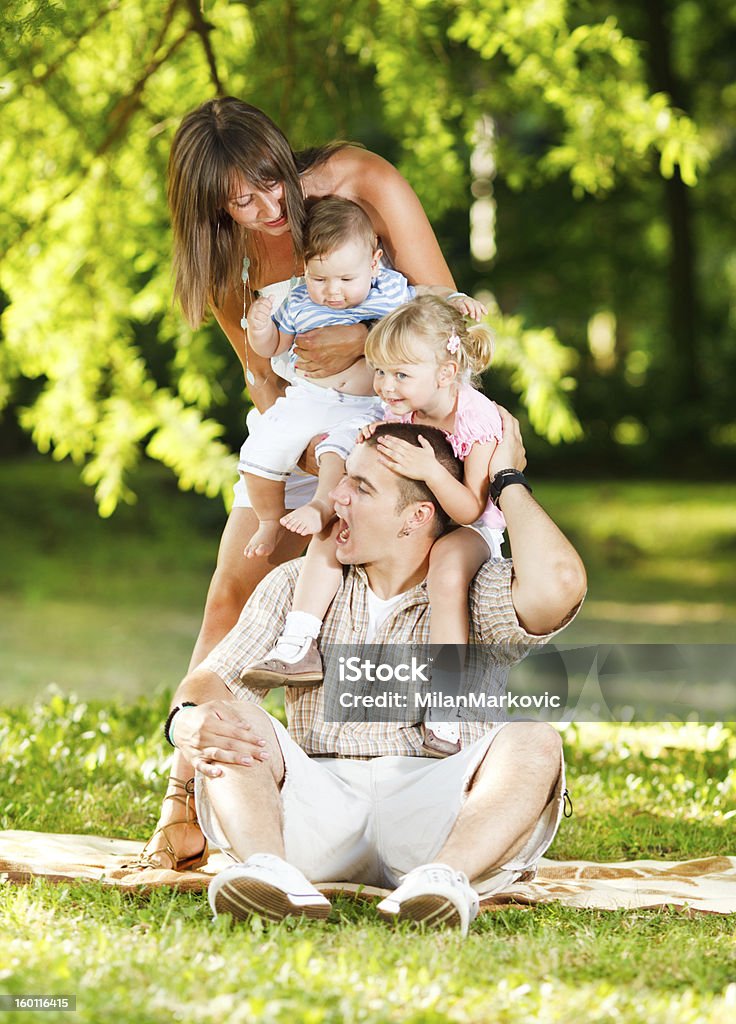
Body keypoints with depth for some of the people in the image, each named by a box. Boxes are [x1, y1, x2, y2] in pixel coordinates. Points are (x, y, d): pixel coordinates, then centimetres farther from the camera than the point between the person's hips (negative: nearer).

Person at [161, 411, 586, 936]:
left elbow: (558, 585, -18)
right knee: (226, 719, -19)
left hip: (439, 813, -2)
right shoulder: (297, 586, 17)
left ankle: (445, 878, -53)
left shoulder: (478, 594, 5)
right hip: (319, 807, 3)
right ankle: (272, 874, -47)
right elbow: (213, 680, 7)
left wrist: (508, 480, -1)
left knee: (534, 739, -27)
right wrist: (188, 720, -20)